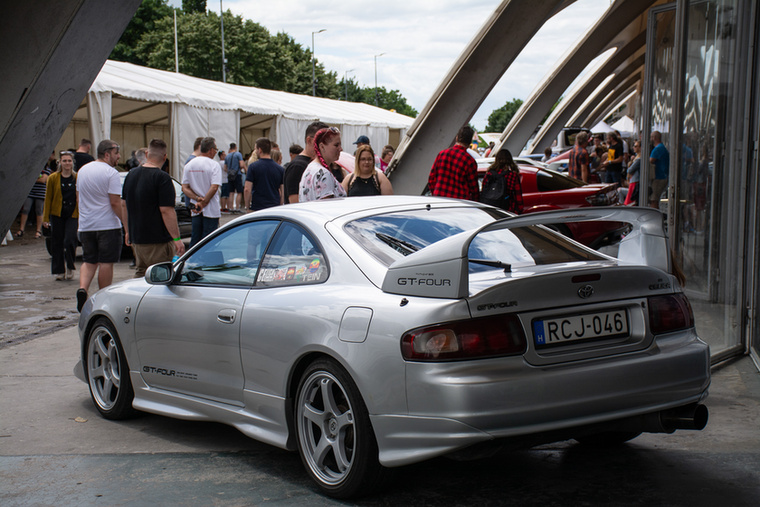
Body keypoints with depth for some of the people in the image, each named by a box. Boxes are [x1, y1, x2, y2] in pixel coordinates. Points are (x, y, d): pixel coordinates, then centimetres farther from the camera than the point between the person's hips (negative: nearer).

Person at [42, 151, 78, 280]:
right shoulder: (53, 178, 2)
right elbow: (48, 198, 3)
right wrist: (46, 217, 0)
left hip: (72, 215, -1)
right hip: (57, 214, 1)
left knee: (70, 240, -12)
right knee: (57, 243, 3)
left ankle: (70, 268, 7)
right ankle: (59, 271, 13)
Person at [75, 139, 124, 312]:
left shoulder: (83, 170, 11)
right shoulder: (111, 173, -12)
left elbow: (78, 199, 17)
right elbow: (115, 202, -18)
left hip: (86, 225, 6)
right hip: (108, 225, -6)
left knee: (89, 261, 13)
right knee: (106, 263, 1)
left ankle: (82, 288, -10)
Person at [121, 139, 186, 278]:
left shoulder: (131, 174, 9)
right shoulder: (162, 178, -15)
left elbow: (124, 205, 16)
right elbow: (166, 211, -19)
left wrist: (128, 231, 24)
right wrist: (177, 239, -15)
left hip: (136, 238, 7)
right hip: (158, 240, -7)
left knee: (140, 274, 17)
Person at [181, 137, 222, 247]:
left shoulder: (189, 165, 7)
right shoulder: (213, 165, -9)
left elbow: (184, 188, 2)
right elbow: (214, 187, -18)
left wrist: (197, 199, -8)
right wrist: (203, 203, -13)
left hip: (195, 212, 5)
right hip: (211, 209, -5)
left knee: (195, 240, 12)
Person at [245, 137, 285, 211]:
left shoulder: (253, 167, -6)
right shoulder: (280, 168, 6)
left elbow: (247, 190, -10)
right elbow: (282, 192, 9)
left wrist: (247, 207, 2)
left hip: (256, 208, -3)